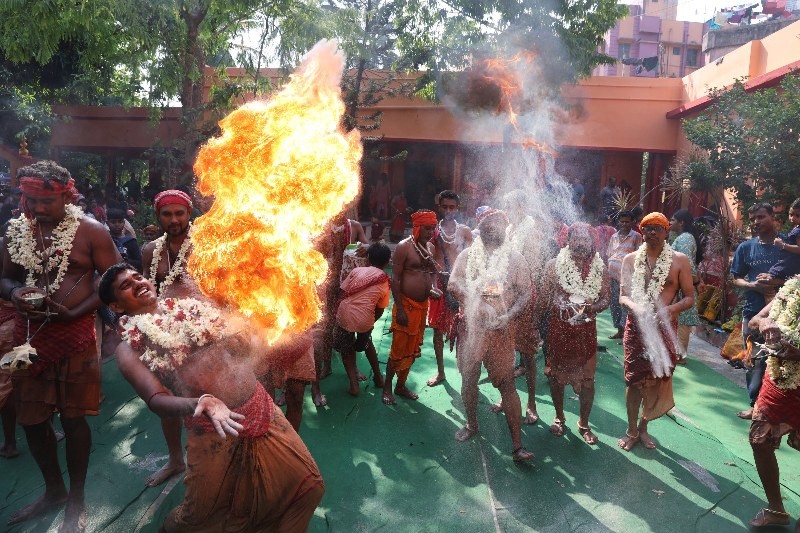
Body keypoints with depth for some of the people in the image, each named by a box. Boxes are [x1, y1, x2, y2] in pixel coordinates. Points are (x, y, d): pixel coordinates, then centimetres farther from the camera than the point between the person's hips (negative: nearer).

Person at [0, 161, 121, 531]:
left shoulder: (90, 232, -8)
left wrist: (74, 313, -18)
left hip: (74, 335, -5)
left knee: (73, 418, 4)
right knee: (32, 418, 13)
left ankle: (76, 501, 24)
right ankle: (54, 490, 36)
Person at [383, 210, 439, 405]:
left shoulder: (431, 247, 8)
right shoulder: (404, 247, -12)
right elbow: (395, 279, -14)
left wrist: (432, 288, -1)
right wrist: (400, 308, -18)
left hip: (423, 305, 7)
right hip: (406, 304, -7)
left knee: (412, 348, 15)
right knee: (398, 349, 0)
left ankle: (401, 385, 29)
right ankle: (387, 387, 16)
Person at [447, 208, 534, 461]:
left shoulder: (515, 258, 4)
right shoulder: (468, 255, 5)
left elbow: (526, 293, 0)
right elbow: (454, 283, -6)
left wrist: (509, 316, -16)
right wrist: (477, 303, -20)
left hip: (501, 329, -2)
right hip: (471, 326, 2)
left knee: (507, 384, -2)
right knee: (468, 378, 13)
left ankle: (517, 445, 3)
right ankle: (472, 424, 36)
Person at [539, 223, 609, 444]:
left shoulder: (599, 267, 0)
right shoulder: (554, 264, -6)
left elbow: (605, 299, 4)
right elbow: (543, 299, -2)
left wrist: (592, 307, -17)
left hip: (586, 329, 1)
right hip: (558, 328, -1)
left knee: (587, 377, 5)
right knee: (556, 374, 11)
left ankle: (584, 423, 25)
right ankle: (559, 417, 33)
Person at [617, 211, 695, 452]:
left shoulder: (679, 261, -2)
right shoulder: (631, 259, 2)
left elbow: (689, 298, -1)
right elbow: (623, 296, -2)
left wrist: (670, 309, -21)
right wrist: (636, 307, -24)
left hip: (664, 329, 0)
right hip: (636, 326, 0)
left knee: (657, 380, 11)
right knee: (634, 379, 4)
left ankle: (643, 426, 31)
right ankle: (632, 430, 20)